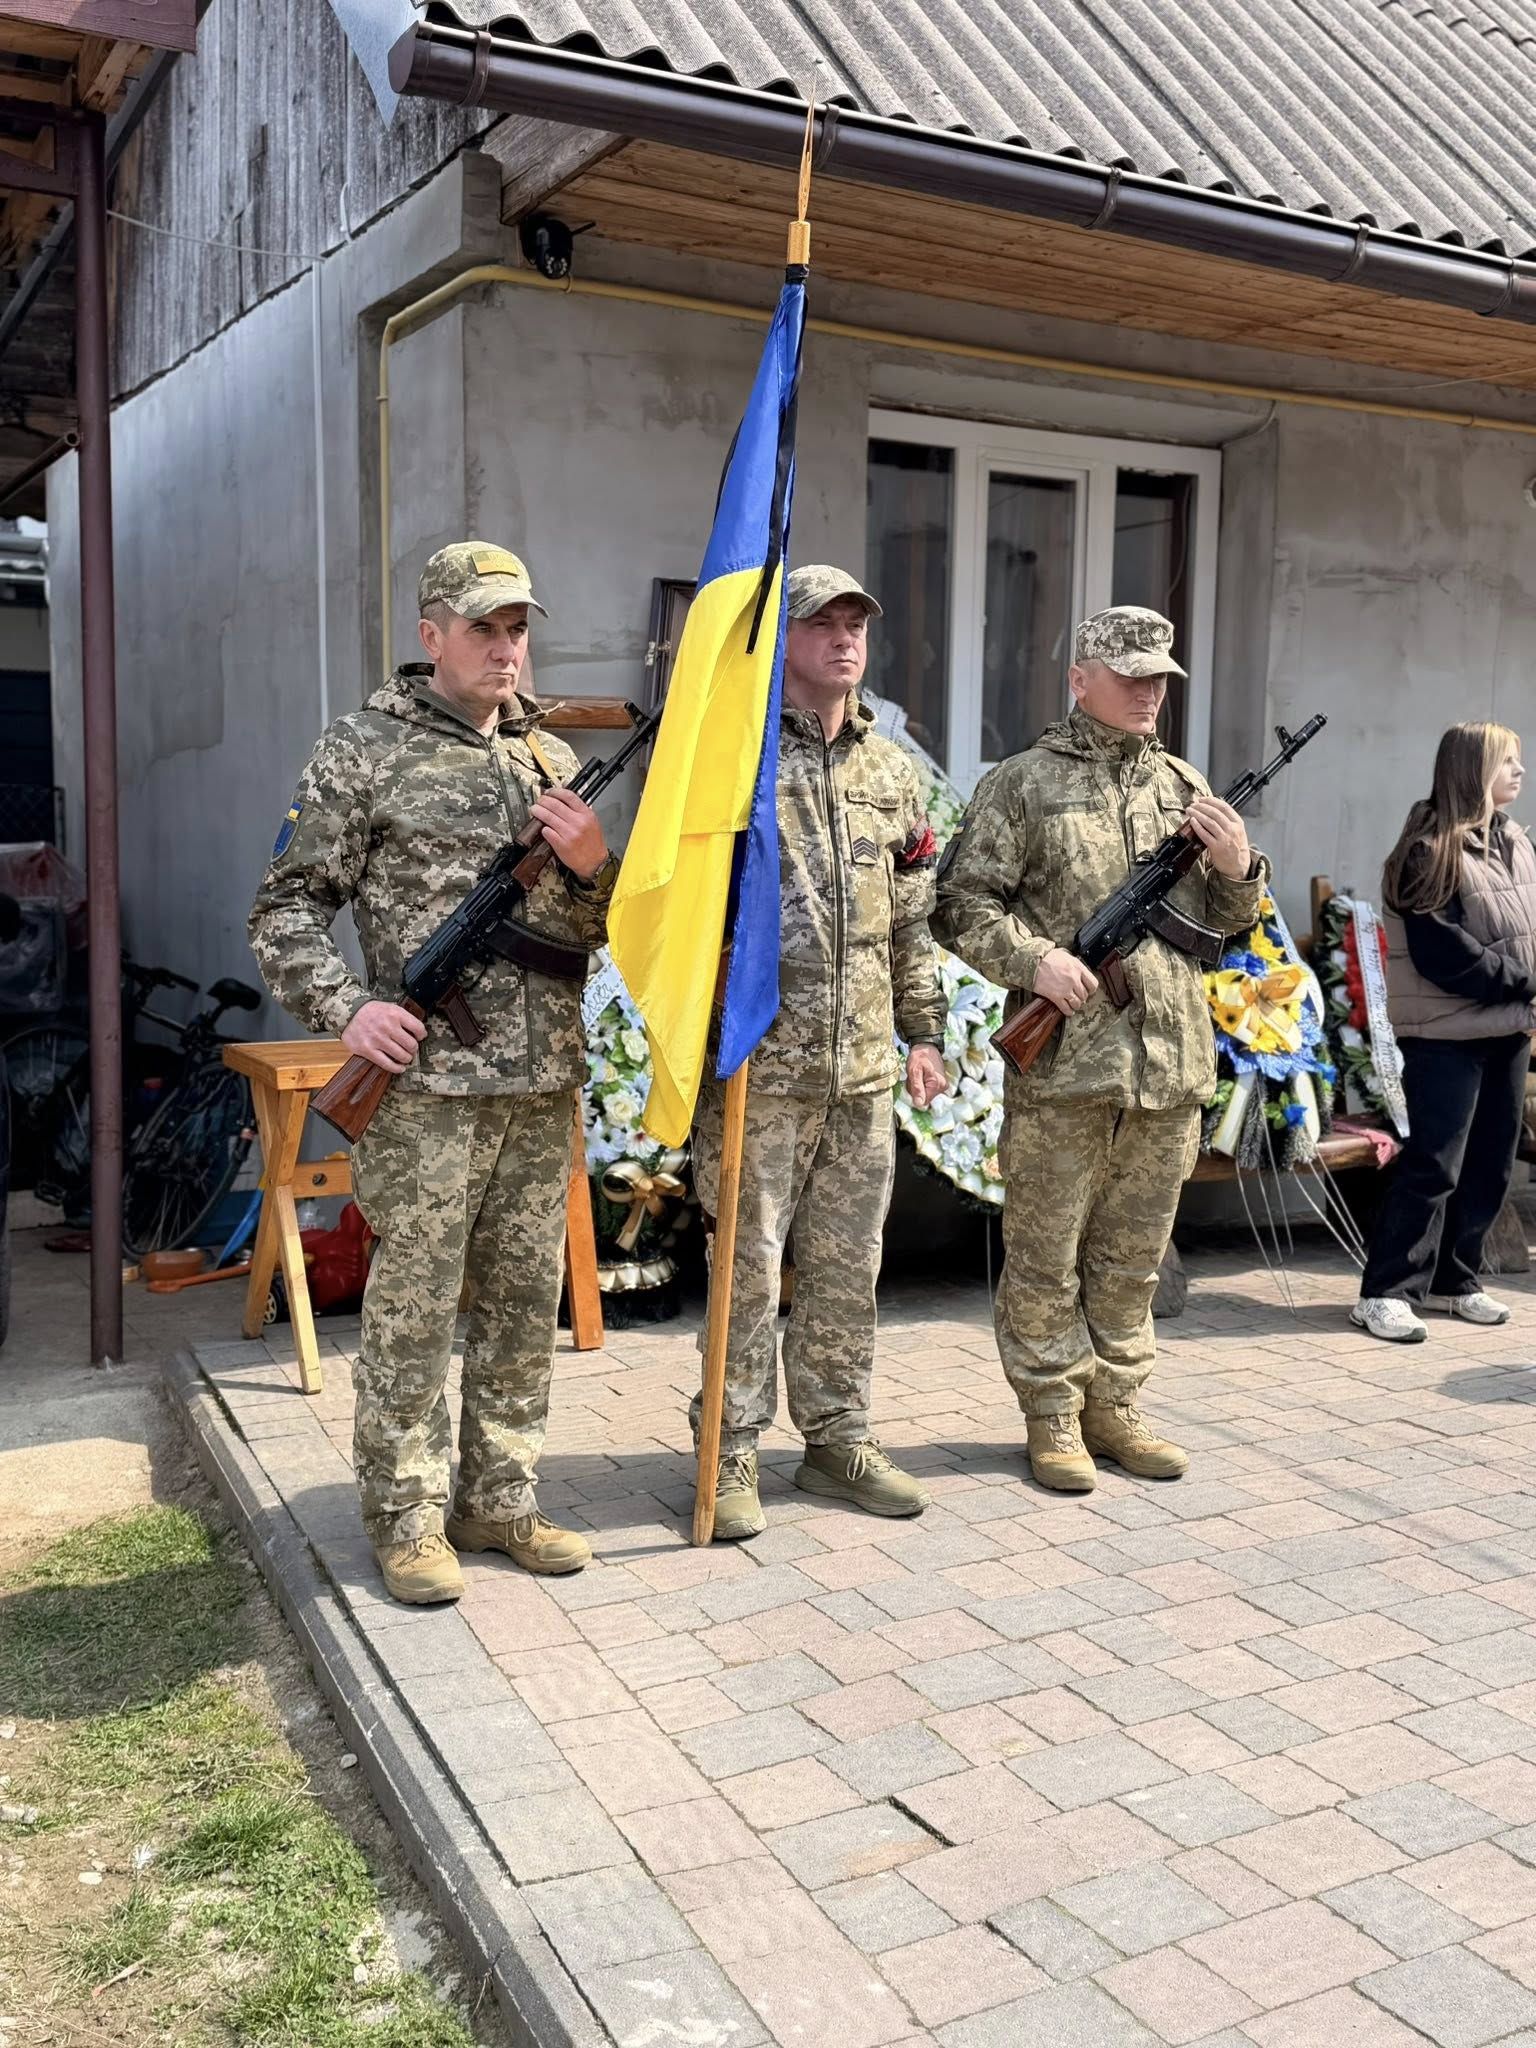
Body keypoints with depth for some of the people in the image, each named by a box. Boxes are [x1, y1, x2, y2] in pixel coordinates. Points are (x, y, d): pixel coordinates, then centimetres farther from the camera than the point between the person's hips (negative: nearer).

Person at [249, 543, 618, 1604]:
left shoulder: (554, 758, 14)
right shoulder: (364, 749, 0)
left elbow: (600, 923, 16)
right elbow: (289, 909, 0)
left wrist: (591, 865, -6)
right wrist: (346, 1005, -14)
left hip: (545, 1083, 5)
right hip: (426, 1080, -5)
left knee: (526, 1304, 11)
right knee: (413, 1308, 1)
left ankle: (499, 1501, 25)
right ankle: (407, 1521, 14)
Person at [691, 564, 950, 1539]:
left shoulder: (893, 770, 14)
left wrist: (923, 1030, 15)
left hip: (863, 1067, 5)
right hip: (759, 1061, -5)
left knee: (848, 1265, 13)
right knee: (749, 1262, 1)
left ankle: (840, 1439, 26)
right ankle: (733, 1453, 14)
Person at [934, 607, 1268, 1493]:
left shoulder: (1186, 787, 14)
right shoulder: (1024, 783, -1)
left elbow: (1228, 921, 19)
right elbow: (964, 903, -3)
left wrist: (1239, 868, -2)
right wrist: (1033, 960, -17)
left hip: (1172, 1062, 5)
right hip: (1063, 1063, -4)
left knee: (1132, 1256, 14)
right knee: (1047, 1257, 4)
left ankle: (1116, 1408, 26)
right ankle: (1054, 1415, 17)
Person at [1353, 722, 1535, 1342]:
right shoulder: (1432, 851, -11)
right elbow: (1442, 953, -17)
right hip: (1447, 1032, -7)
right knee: (1434, 1165, -8)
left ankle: (1455, 1279, 23)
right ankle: (1386, 1292, -2)